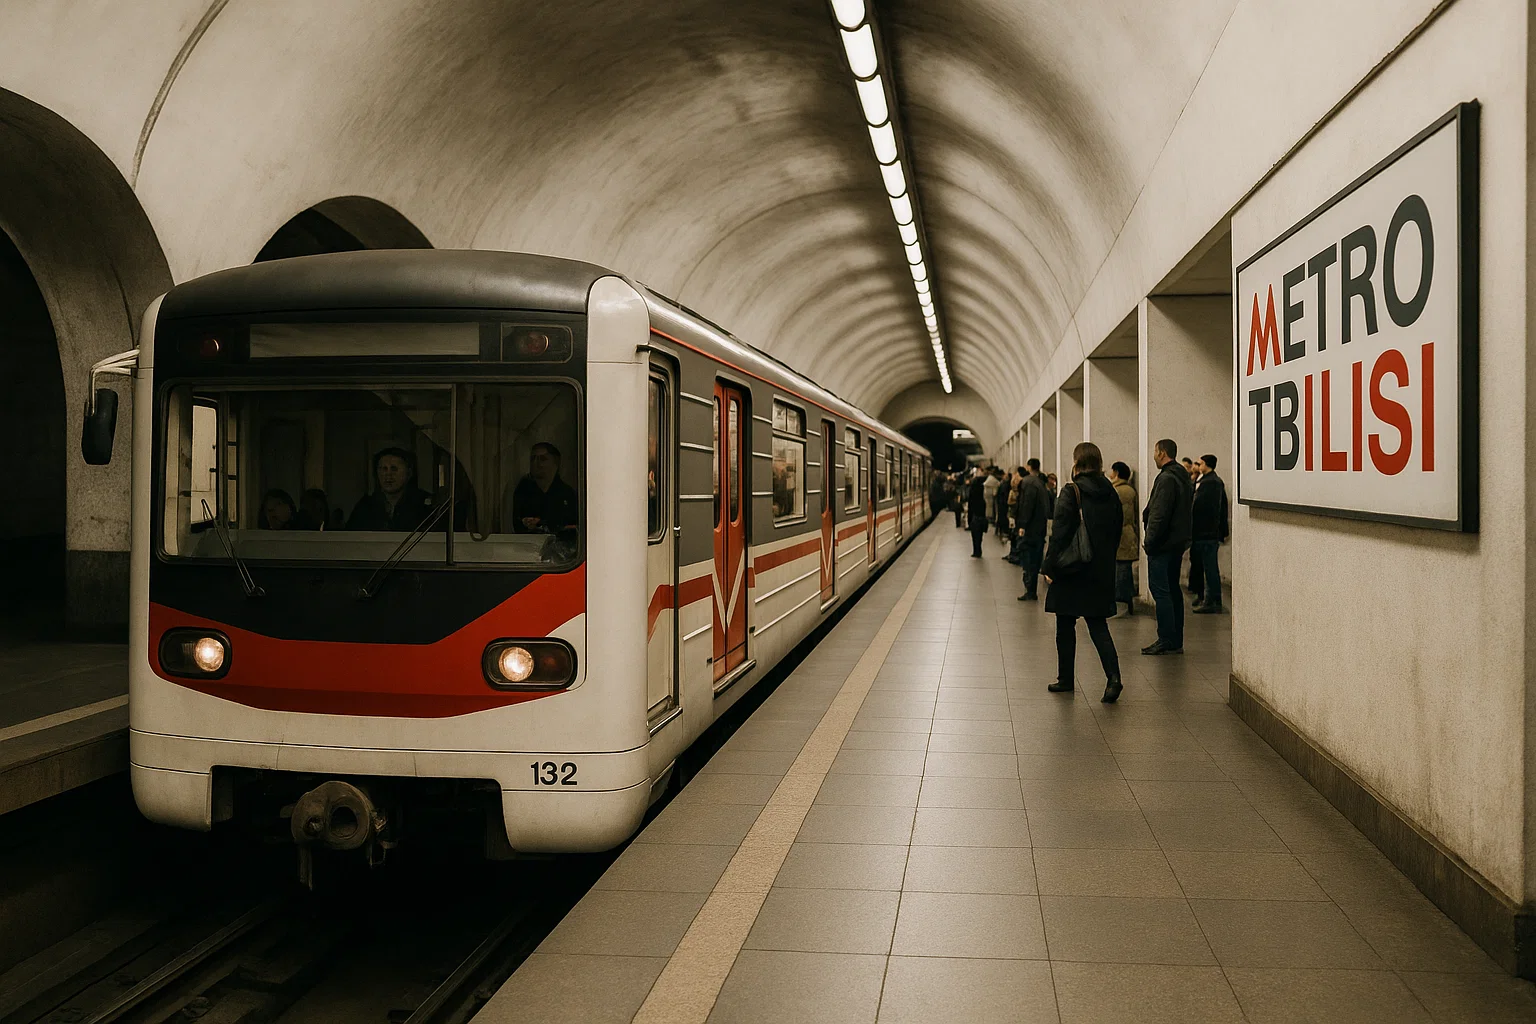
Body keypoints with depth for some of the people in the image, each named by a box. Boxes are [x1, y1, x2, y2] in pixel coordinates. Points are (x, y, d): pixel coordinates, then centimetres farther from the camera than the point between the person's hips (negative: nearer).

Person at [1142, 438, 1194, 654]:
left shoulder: (1166, 479, -16)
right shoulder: (1183, 478, 16)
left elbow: (1159, 515, -21)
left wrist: (1149, 541, -15)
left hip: (1162, 545, -10)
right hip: (1178, 543, 10)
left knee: (1160, 591, -7)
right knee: (1173, 590, 13)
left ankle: (1167, 641, -8)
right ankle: (1176, 641, 16)